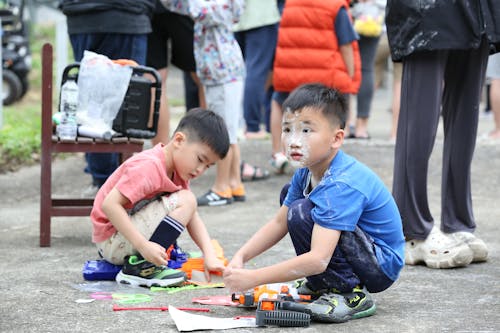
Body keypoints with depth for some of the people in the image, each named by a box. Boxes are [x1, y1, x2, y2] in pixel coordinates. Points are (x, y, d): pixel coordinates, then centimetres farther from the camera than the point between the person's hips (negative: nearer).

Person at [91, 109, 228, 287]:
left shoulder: (177, 171, 8)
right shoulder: (149, 167, -22)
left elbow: (192, 217, 5)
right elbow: (109, 204, -29)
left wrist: (210, 256, -9)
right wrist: (143, 245, -32)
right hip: (111, 241, -10)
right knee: (185, 201, -19)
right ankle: (138, 266, -20)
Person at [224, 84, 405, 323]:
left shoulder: (341, 186, -31)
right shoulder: (306, 173, -1)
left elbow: (318, 260, -38)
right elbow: (279, 223, 8)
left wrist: (252, 278, -36)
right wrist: (241, 256, -8)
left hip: (383, 266, -10)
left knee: (302, 213, -27)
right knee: (289, 194, 16)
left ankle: (351, 295, -14)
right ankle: (322, 284, 18)